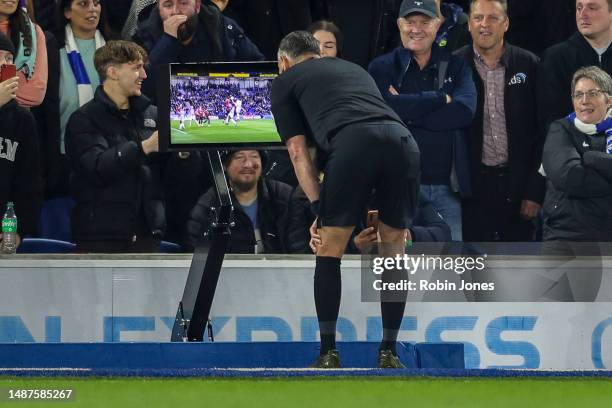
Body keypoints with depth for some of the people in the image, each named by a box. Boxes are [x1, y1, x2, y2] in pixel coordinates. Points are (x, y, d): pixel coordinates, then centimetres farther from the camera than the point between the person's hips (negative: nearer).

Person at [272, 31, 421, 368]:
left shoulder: (285, 81, 26)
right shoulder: (353, 68, 41)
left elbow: (298, 150, 17)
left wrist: (319, 210, 16)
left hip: (353, 144, -4)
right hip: (404, 141, 4)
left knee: (329, 251, 11)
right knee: (394, 252, 19)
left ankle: (328, 353, 7)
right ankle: (389, 352, 18)